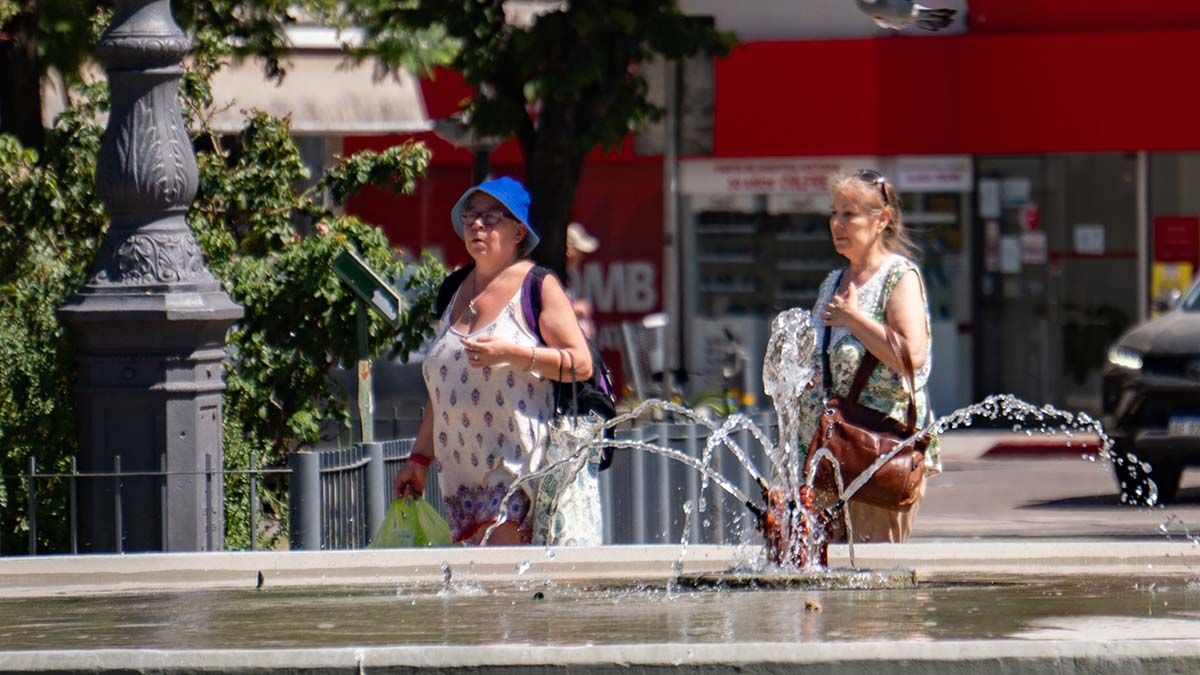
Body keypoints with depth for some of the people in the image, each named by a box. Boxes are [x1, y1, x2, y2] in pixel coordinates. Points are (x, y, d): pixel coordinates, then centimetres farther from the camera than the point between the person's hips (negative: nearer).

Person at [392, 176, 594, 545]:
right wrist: (420, 458, 21)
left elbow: (581, 363, -8)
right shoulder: (456, 292, 19)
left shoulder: (537, 286, 1)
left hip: (519, 461, -7)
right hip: (462, 469, 7)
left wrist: (512, 353, -19)